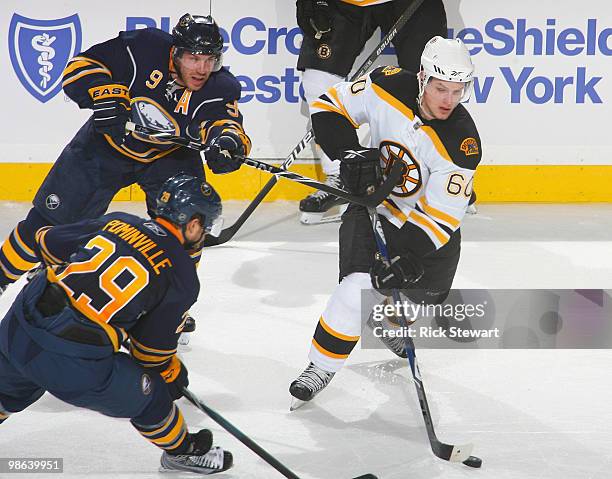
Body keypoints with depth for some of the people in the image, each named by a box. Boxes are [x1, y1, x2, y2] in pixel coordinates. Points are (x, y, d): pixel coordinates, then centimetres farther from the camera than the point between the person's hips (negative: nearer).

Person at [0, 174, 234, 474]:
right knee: (145, 395, 20)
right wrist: (172, 374, 27)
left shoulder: (118, 222, 13)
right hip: (75, 364, -5)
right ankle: (182, 451, 41)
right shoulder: (183, 276, 1)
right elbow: (154, 345, 6)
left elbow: (47, 242, 20)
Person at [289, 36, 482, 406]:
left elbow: (441, 216, -25)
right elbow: (329, 107, -11)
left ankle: (391, 324, 49)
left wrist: (411, 257, -36)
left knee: (424, 294, 12)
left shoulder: (462, 143, -26)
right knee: (361, 286, -19)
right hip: (374, 204, -1)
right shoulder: (390, 87, -22)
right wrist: (350, 153, -25)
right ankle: (321, 368, -4)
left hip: (430, 221, 1)